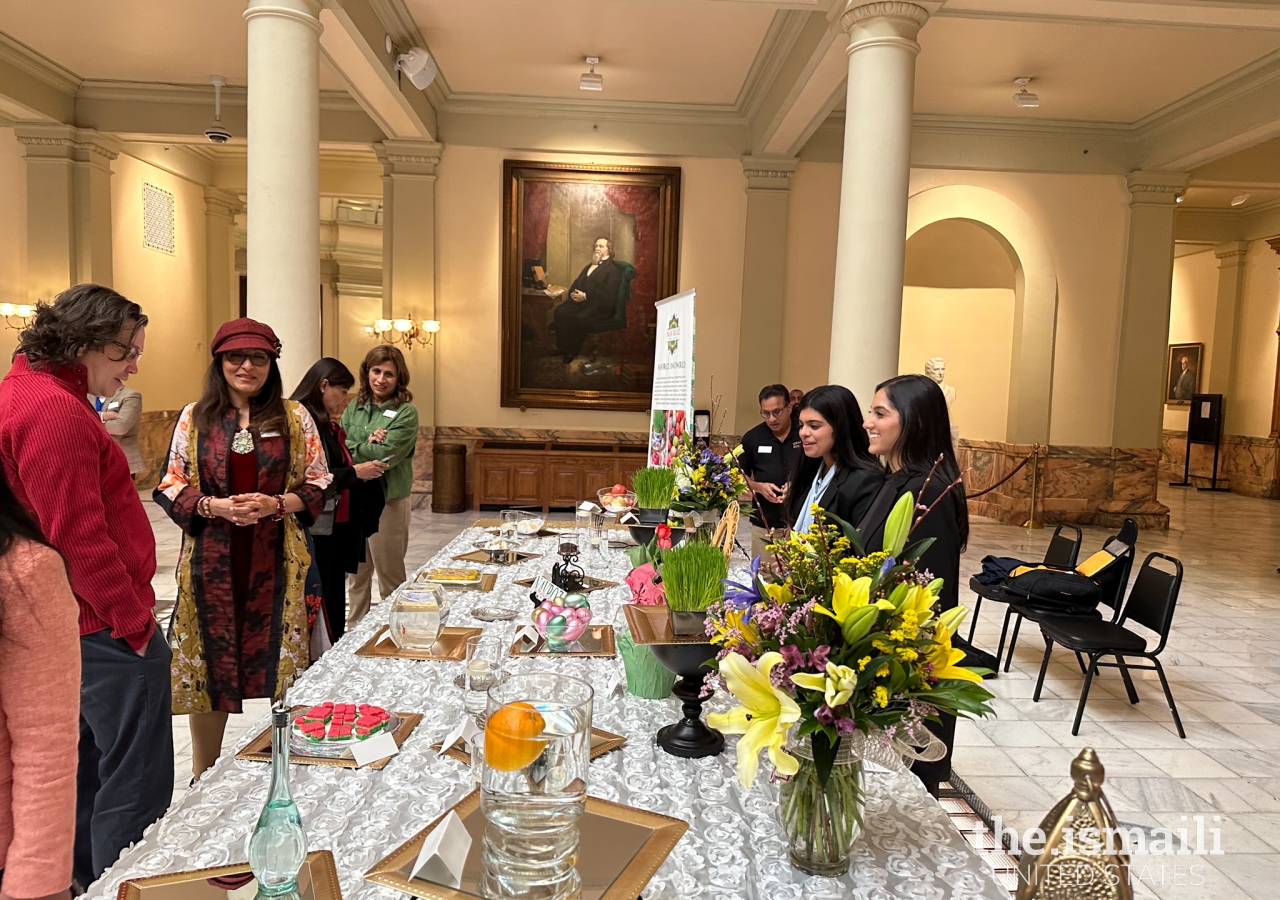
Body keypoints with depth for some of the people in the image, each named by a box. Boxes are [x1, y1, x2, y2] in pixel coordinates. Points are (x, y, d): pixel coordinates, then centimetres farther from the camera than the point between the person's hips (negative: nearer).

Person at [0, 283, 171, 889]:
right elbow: (80, 538, -24)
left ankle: (84, 882, 36)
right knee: (136, 788, -2)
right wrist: (135, 620, -16)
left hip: (65, 627, 11)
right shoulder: (56, 410, -20)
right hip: (105, 632, -11)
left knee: (86, 773, 22)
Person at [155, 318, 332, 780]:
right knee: (208, 667, 8)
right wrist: (214, 506, -13)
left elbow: (318, 484, 4)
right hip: (211, 561, 1)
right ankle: (203, 777, 27)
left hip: (275, 562, 0)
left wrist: (275, 504, -14)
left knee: (277, 665, 5)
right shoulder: (194, 417, 4)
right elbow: (171, 486, 5)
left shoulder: (294, 417, 3)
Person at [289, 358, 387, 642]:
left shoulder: (328, 424, 15)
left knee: (335, 601, 14)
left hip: (338, 528, 9)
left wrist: (363, 472, 7)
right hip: (316, 531, -9)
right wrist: (355, 472, -16)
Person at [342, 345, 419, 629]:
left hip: (388, 501, -5)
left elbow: (385, 456, -19)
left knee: (390, 577, 8)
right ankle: (354, 630, 34)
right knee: (356, 574, 19)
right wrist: (366, 445, -16)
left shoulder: (406, 413, -10)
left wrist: (352, 448, -8)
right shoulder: (355, 407, 7)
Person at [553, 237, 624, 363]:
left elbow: (607, 293, -16)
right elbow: (577, 283, 23)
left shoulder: (614, 268, -4)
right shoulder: (589, 266, 25)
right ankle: (562, 347, -13)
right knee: (560, 311, -19)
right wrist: (573, 293, -2)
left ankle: (573, 351, -16)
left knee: (579, 318, -34)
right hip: (580, 301, 8)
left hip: (600, 306, -8)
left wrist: (585, 296, -19)